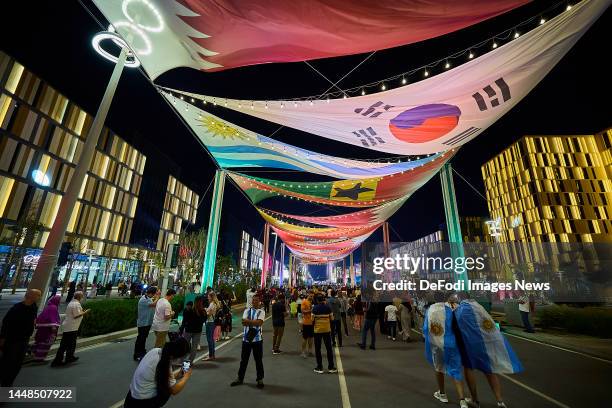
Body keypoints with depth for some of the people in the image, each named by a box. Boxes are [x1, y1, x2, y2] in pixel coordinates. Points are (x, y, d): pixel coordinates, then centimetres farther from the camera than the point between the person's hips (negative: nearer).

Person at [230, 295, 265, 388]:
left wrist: (248, 321, -17)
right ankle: (240, 378, 32)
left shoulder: (261, 311, -4)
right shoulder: (247, 310, 4)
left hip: (257, 339, -2)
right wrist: (254, 322, -19)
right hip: (246, 338, 2)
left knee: (258, 360, 9)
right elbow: (244, 321, -10)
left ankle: (260, 379, 25)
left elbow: (260, 322, -19)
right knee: (243, 360, 15)